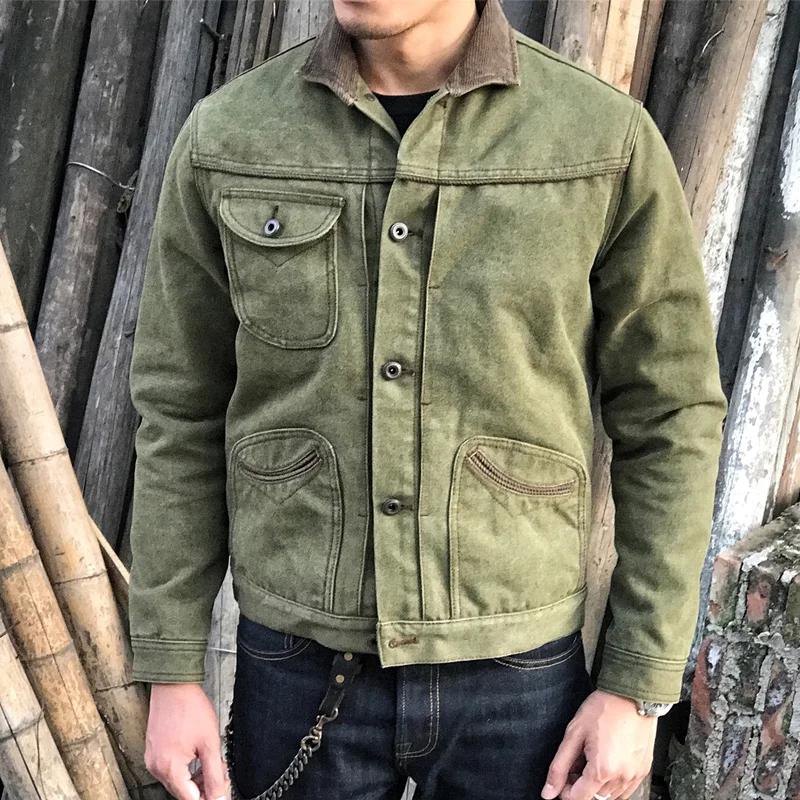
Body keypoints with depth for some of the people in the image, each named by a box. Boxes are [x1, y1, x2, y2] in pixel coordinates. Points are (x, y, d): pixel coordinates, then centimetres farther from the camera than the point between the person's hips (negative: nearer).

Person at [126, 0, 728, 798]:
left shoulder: (605, 137, -9)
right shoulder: (224, 137, -4)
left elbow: (670, 416, -3)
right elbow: (181, 411, 2)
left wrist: (639, 686, -4)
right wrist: (170, 670, 2)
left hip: (517, 665, 0)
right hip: (299, 662, 1)